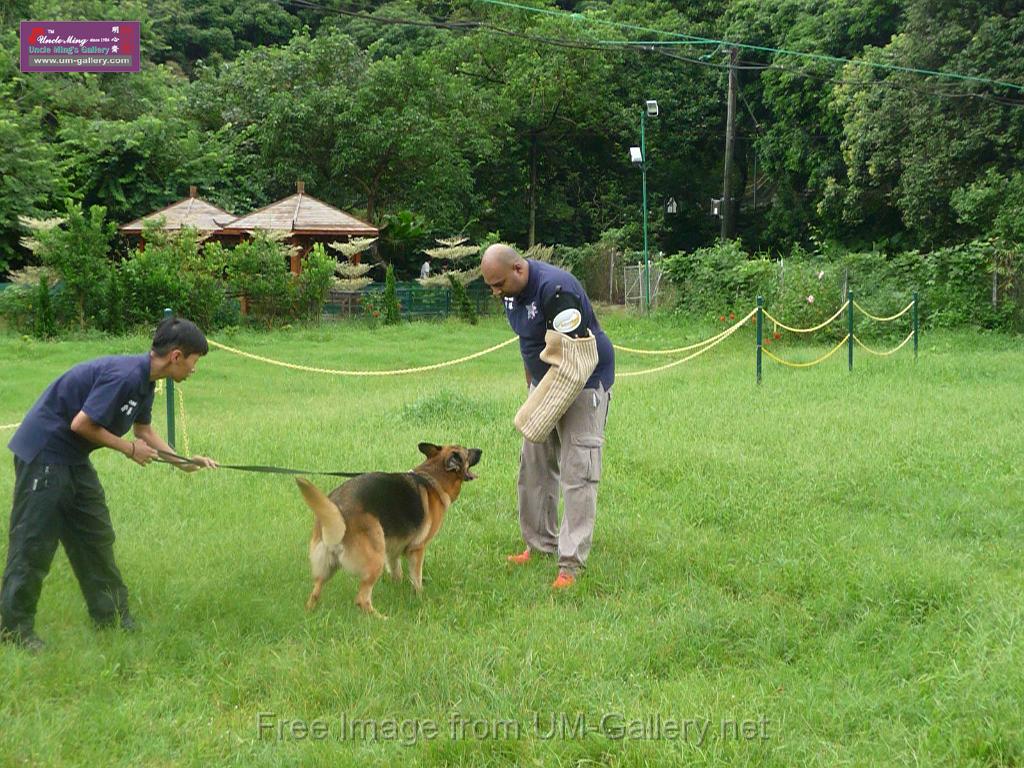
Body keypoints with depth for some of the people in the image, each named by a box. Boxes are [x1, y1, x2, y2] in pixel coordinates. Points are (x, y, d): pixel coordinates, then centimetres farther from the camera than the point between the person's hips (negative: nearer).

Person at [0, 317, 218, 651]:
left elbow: (143, 429, 19)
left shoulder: (144, 379, 5)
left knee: (95, 537, 14)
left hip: (72, 459, 10)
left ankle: (111, 614, 23)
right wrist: (129, 449, -13)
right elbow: (81, 424, -25)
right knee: (34, 544, -4)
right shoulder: (125, 375, -26)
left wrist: (183, 462, 12)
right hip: (44, 453, -10)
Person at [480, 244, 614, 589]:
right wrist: (531, 380, 17)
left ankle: (571, 564, -13)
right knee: (534, 465, 12)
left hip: (584, 382, -9)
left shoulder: (555, 289, -28)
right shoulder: (513, 289, 1)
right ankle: (540, 544, 25)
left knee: (577, 473, -11)